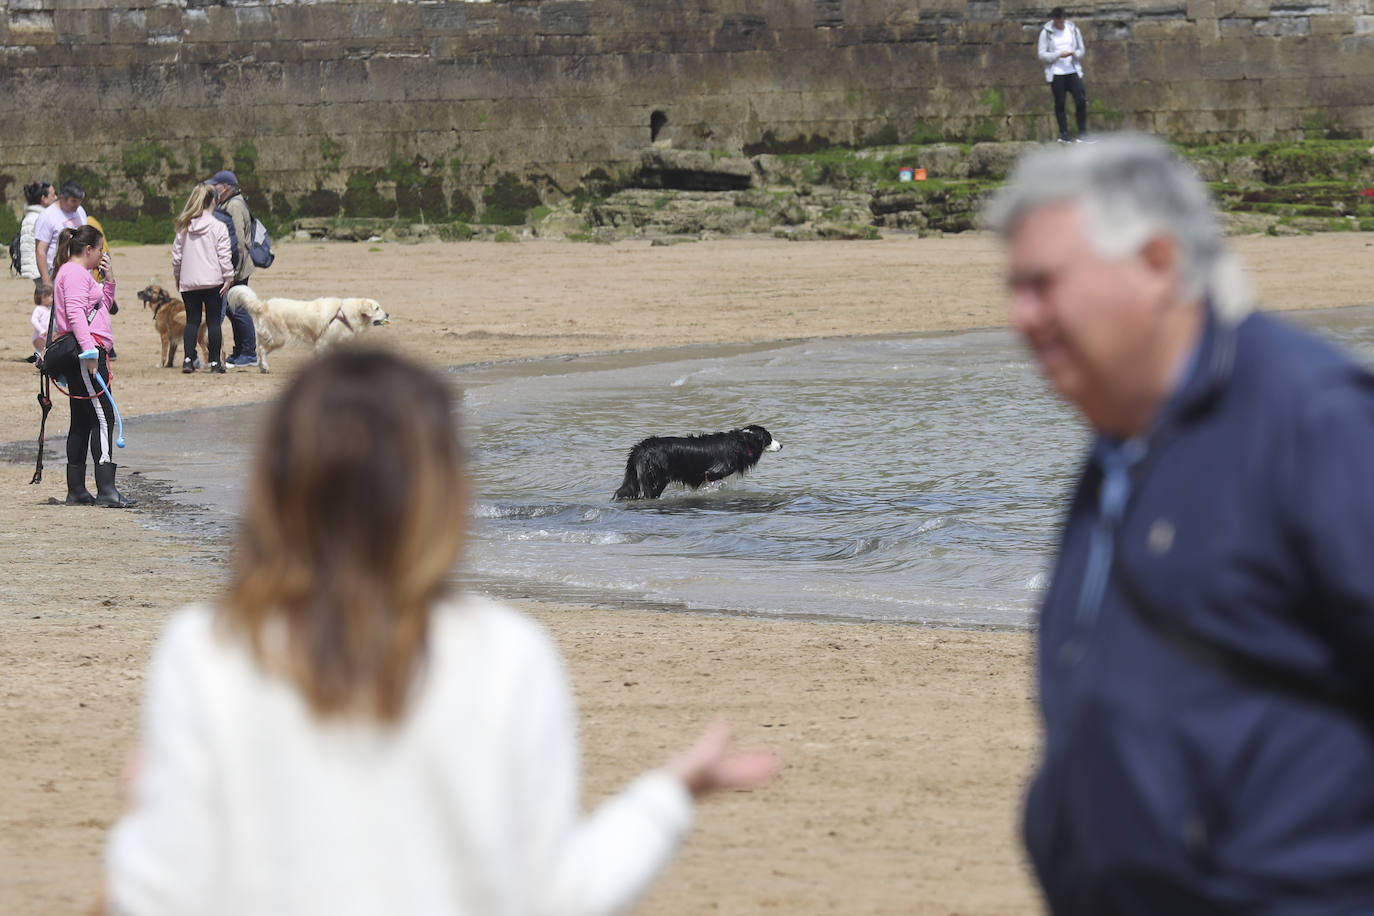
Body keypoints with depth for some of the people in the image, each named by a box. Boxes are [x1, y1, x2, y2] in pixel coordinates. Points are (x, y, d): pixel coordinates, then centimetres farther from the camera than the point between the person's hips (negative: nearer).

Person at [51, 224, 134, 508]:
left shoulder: (77, 272, 24)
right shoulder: (75, 273, -9)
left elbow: (101, 308, 31)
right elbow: (75, 314, -21)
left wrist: (108, 281, 17)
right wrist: (89, 350, -28)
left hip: (84, 354, 11)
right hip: (87, 353, -11)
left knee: (82, 422, 11)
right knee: (103, 418, -14)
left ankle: (76, 490, 14)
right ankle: (106, 489, -21)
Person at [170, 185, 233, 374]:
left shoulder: (184, 228, 4)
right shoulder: (218, 227, -6)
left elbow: (176, 256, 9)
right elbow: (224, 256, -8)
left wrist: (177, 277, 20)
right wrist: (228, 278, -1)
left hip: (188, 283, 3)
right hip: (213, 281, -3)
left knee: (192, 321, 7)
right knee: (214, 321, 3)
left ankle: (188, 359, -3)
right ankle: (215, 362, 3)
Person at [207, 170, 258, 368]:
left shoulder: (234, 206, -15)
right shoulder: (227, 205, 18)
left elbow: (238, 240, -21)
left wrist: (233, 270, -24)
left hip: (237, 269, -10)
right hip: (231, 270, 10)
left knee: (238, 310, -8)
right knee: (232, 309, 14)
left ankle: (249, 354, -4)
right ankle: (240, 352, 20)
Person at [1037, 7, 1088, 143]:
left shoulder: (1073, 30, 8)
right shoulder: (1046, 33, 0)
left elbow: (1081, 50, 13)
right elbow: (1042, 55, -3)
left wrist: (1074, 54, -11)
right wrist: (1059, 55, -16)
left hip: (1073, 71, 2)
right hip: (1056, 73, -1)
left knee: (1081, 101, -9)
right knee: (1059, 104, 0)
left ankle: (1082, 134, -3)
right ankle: (1064, 134, 9)